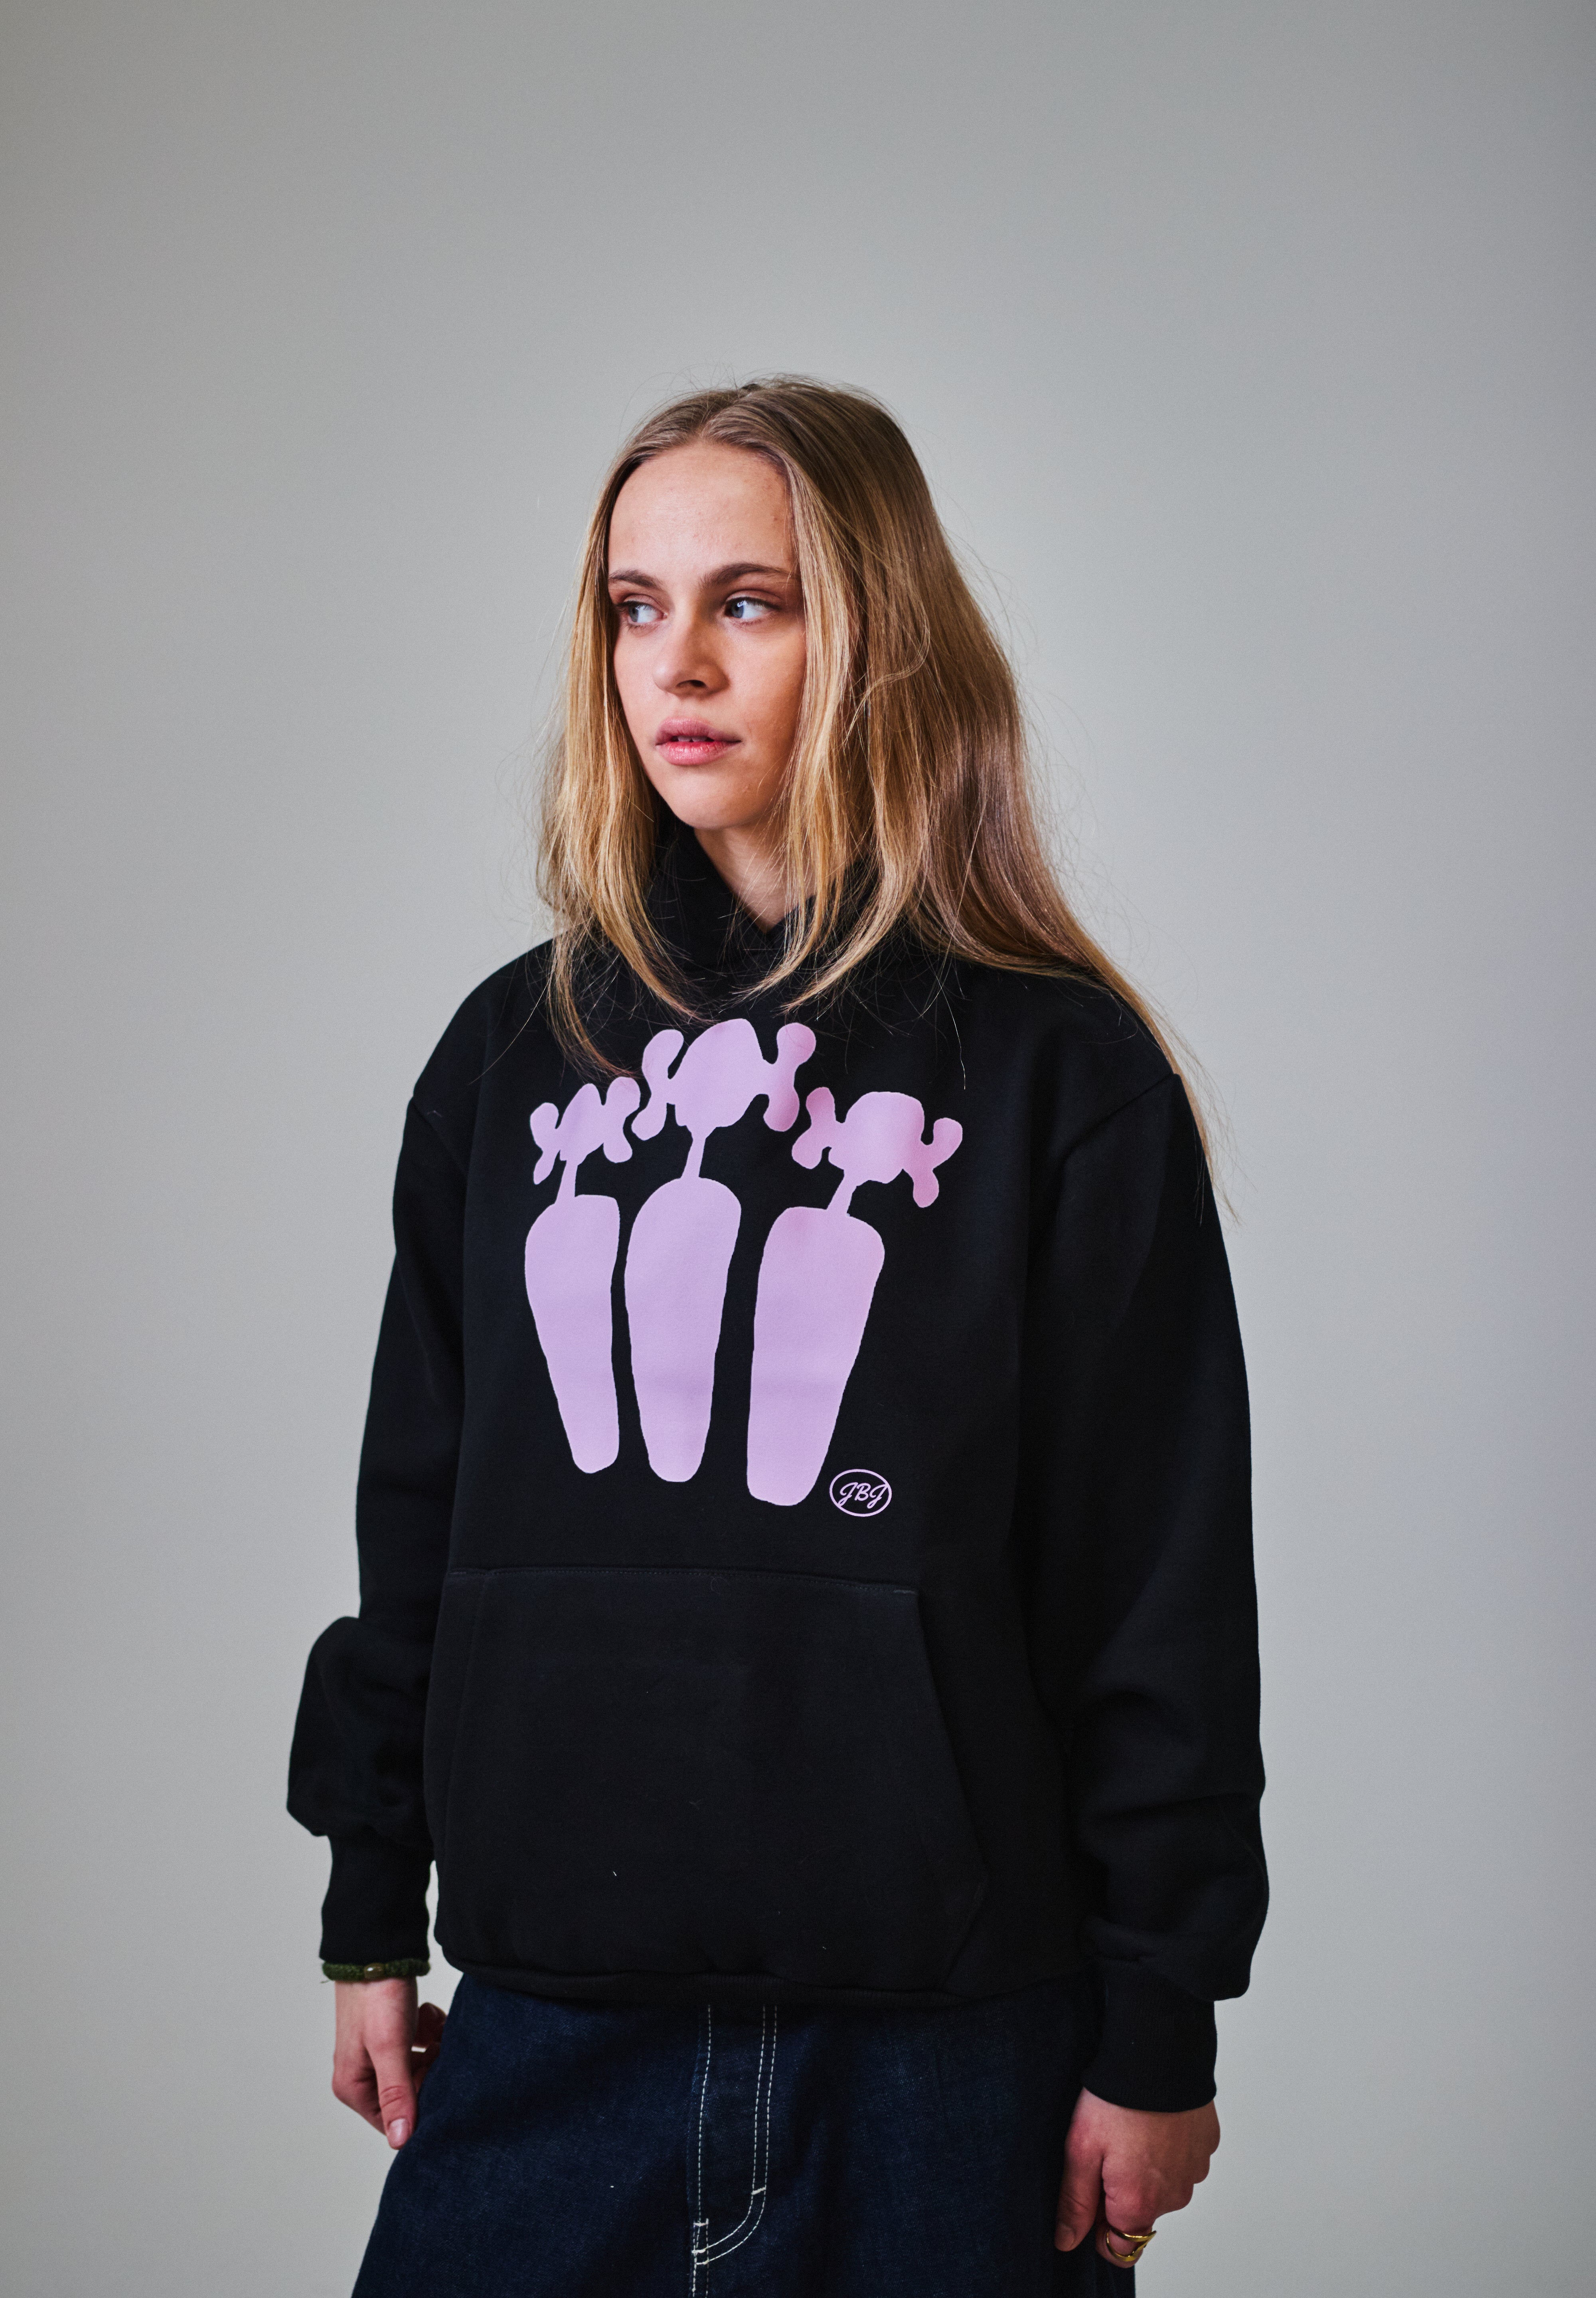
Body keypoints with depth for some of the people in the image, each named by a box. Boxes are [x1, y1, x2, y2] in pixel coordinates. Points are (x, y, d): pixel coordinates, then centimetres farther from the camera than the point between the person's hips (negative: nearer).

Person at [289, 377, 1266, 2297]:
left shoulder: (1061, 1074, -4)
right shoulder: (514, 1053, 8)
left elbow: (1164, 1582, -4)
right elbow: (418, 1511, 12)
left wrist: (1158, 2033, -4)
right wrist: (370, 1921, 12)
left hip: (940, 2031, -3)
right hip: (546, 2011, 3)